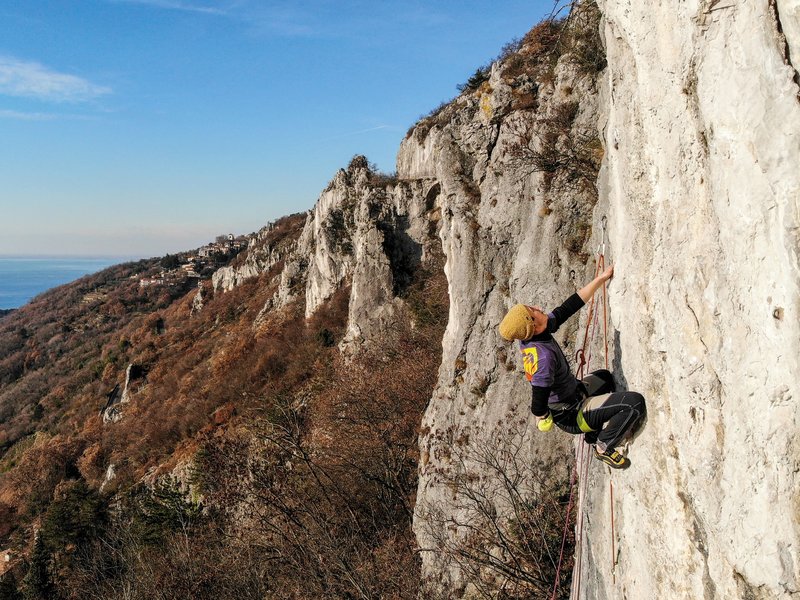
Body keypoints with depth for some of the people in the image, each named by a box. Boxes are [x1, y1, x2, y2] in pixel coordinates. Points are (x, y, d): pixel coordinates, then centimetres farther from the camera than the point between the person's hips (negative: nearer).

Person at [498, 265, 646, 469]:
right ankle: (604, 446, 2)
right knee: (635, 402, -15)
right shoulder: (543, 356, -38)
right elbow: (538, 408, -34)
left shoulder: (529, 336, -12)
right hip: (572, 416, -9)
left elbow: (569, 307, -5)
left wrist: (601, 278, -4)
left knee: (604, 376, 33)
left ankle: (595, 433, 31)